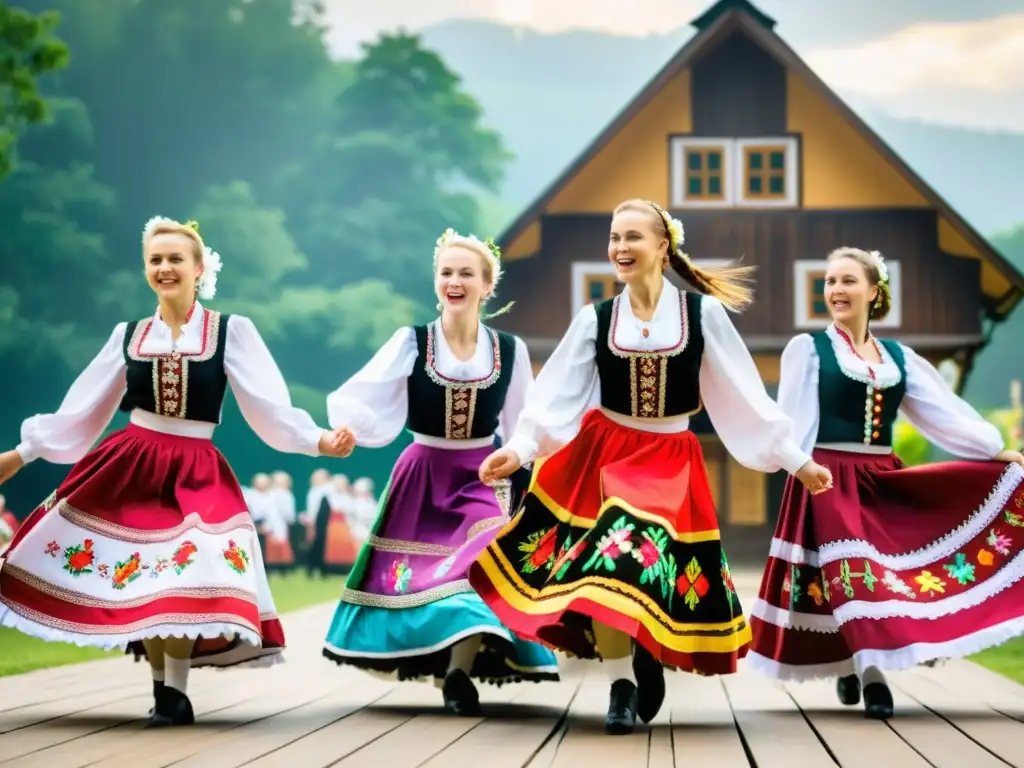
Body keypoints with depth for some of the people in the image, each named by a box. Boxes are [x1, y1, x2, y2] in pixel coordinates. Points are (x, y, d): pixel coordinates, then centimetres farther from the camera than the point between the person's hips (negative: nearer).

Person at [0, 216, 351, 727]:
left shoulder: (232, 331, 0)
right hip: (130, 465, 3)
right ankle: (163, 687, 12)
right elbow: (80, 410, 11)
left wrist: (320, 441, -16)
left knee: (182, 579, -15)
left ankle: (175, 693, -5)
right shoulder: (128, 335, 7)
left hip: (194, 474, -3)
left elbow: (269, 406, -3)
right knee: (139, 580, -1)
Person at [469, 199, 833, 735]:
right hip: (605, 455, 0)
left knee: (662, 574, -4)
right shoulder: (595, 320, -2)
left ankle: (649, 660, 25)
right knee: (605, 566, -13)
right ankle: (622, 684, 2)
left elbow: (745, 394, 0)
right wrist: (519, 448, -22)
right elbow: (555, 396, -6)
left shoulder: (702, 312, -5)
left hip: (671, 464, 0)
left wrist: (795, 460, 0)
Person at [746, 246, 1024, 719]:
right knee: (850, 570, -14)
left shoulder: (898, 357, 12)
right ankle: (869, 672, -19)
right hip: (830, 479, -4)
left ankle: (853, 666, 11)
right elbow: (794, 415, -5)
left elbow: (945, 412, 9)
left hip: (883, 480, 5)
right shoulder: (808, 348, 2)